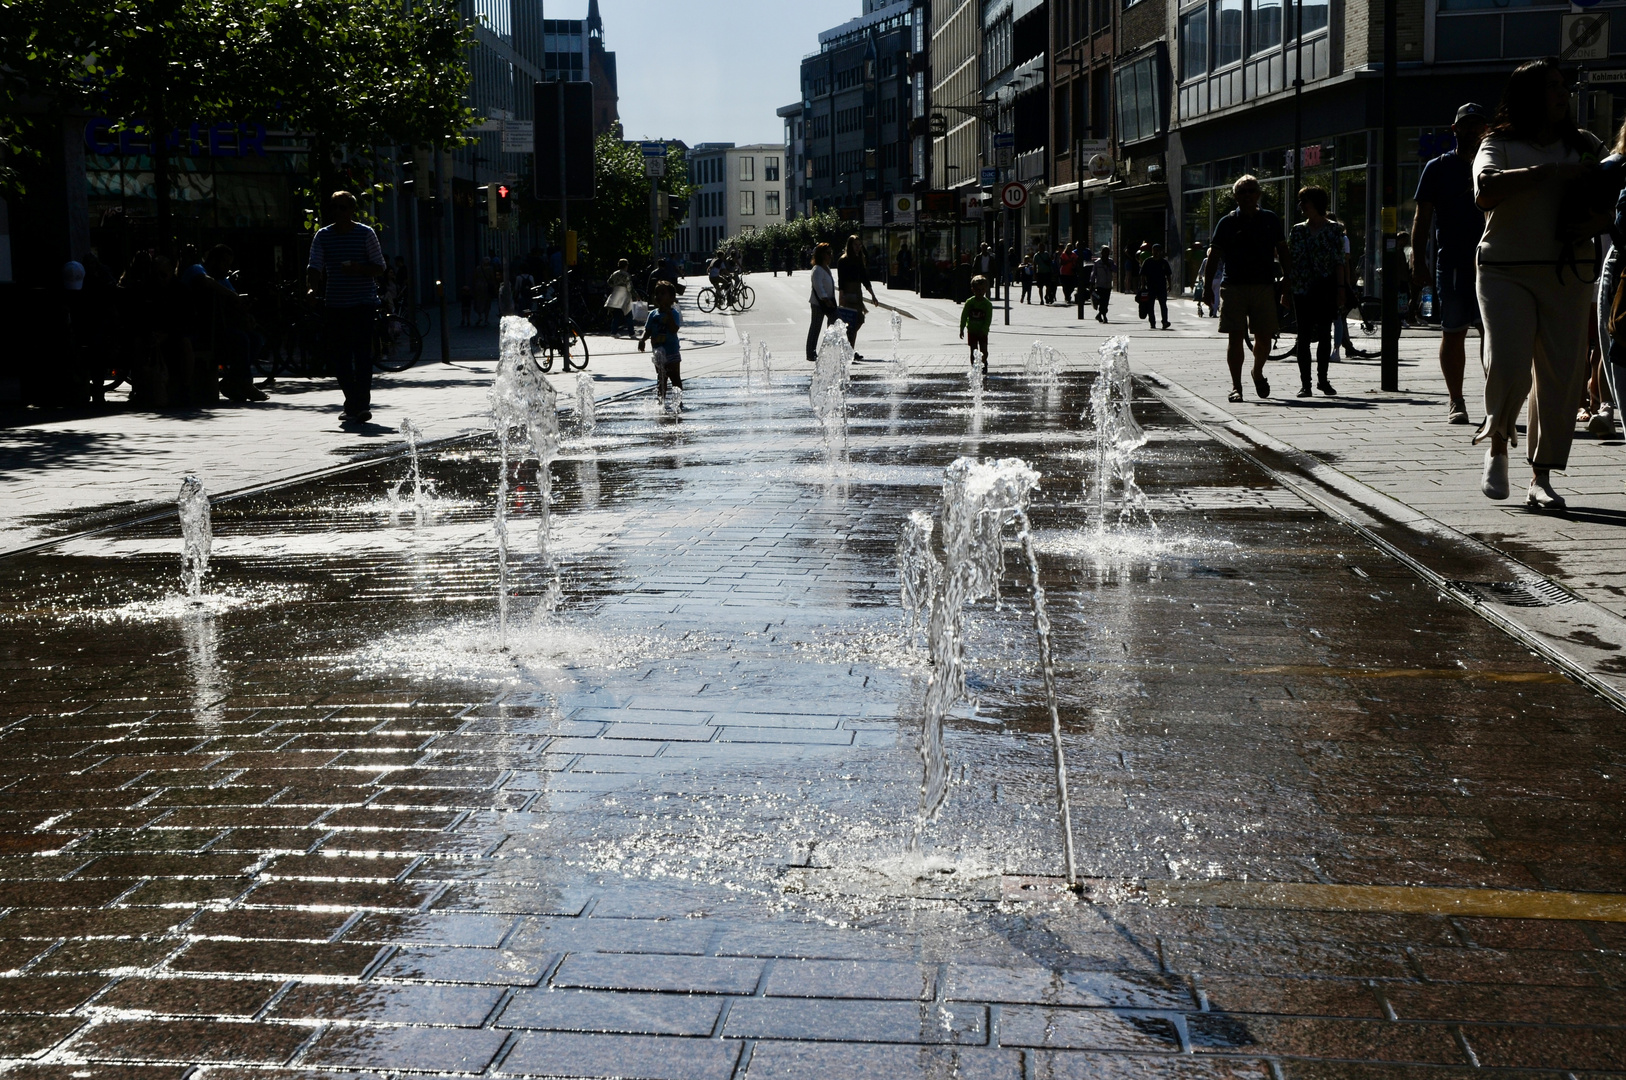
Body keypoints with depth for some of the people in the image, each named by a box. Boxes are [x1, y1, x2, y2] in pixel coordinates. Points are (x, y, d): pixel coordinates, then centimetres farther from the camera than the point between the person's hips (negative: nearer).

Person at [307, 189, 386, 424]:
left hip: (363, 303, -3)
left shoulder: (365, 234, 0)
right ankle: (353, 402, 19)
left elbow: (379, 267, 1)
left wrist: (359, 269, -18)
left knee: (362, 354, -9)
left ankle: (361, 404, -7)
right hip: (334, 305, 3)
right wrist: (313, 288, -21)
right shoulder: (322, 236, 6)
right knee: (337, 355, 6)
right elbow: (315, 266, -2)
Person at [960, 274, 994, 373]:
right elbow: (964, 316, -1)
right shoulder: (969, 302, -5)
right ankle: (974, 367, 12)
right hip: (971, 331, 1)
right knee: (973, 351, 4)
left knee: (984, 350, 2)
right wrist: (962, 329, -3)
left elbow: (988, 319, -9)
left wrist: (983, 330, -18)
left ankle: (984, 363, 27)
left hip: (982, 332, -1)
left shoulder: (988, 304, -8)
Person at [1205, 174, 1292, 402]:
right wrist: (1207, 286, -3)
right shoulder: (1227, 222, 3)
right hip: (1233, 287, -2)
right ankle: (1236, 385, 3)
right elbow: (1214, 255, 3)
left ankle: (1258, 373, 32)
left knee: (1264, 338, 4)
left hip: (1264, 287, 2)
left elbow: (1283, 252, 14)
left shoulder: (1271, 220, 9)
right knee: (1236, 337, -4)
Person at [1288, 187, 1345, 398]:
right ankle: (1305, 382, 3)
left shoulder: (1334, 229, 3)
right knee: (1304, 336, 0)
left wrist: (1340, 288, -5)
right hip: (1302, 290, 2)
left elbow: (1339, 261, 1)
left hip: (1325, 289, -2)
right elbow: (1289, 260, 9)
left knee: (1325, 334, 2)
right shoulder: (1298, 230, 9)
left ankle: (1322, 378, 14)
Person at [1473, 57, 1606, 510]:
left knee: (1563, 373, -3)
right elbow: (1485, 190, -16)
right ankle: (1497, 445, 14)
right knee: (1508, 366, -15)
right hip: (1506, 272, -3)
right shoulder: (1499, 144, 4)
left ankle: (1541, 479, 4)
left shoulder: (1582, 144, 15)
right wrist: (1551, 173, -17)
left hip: (1567, 273, 3)